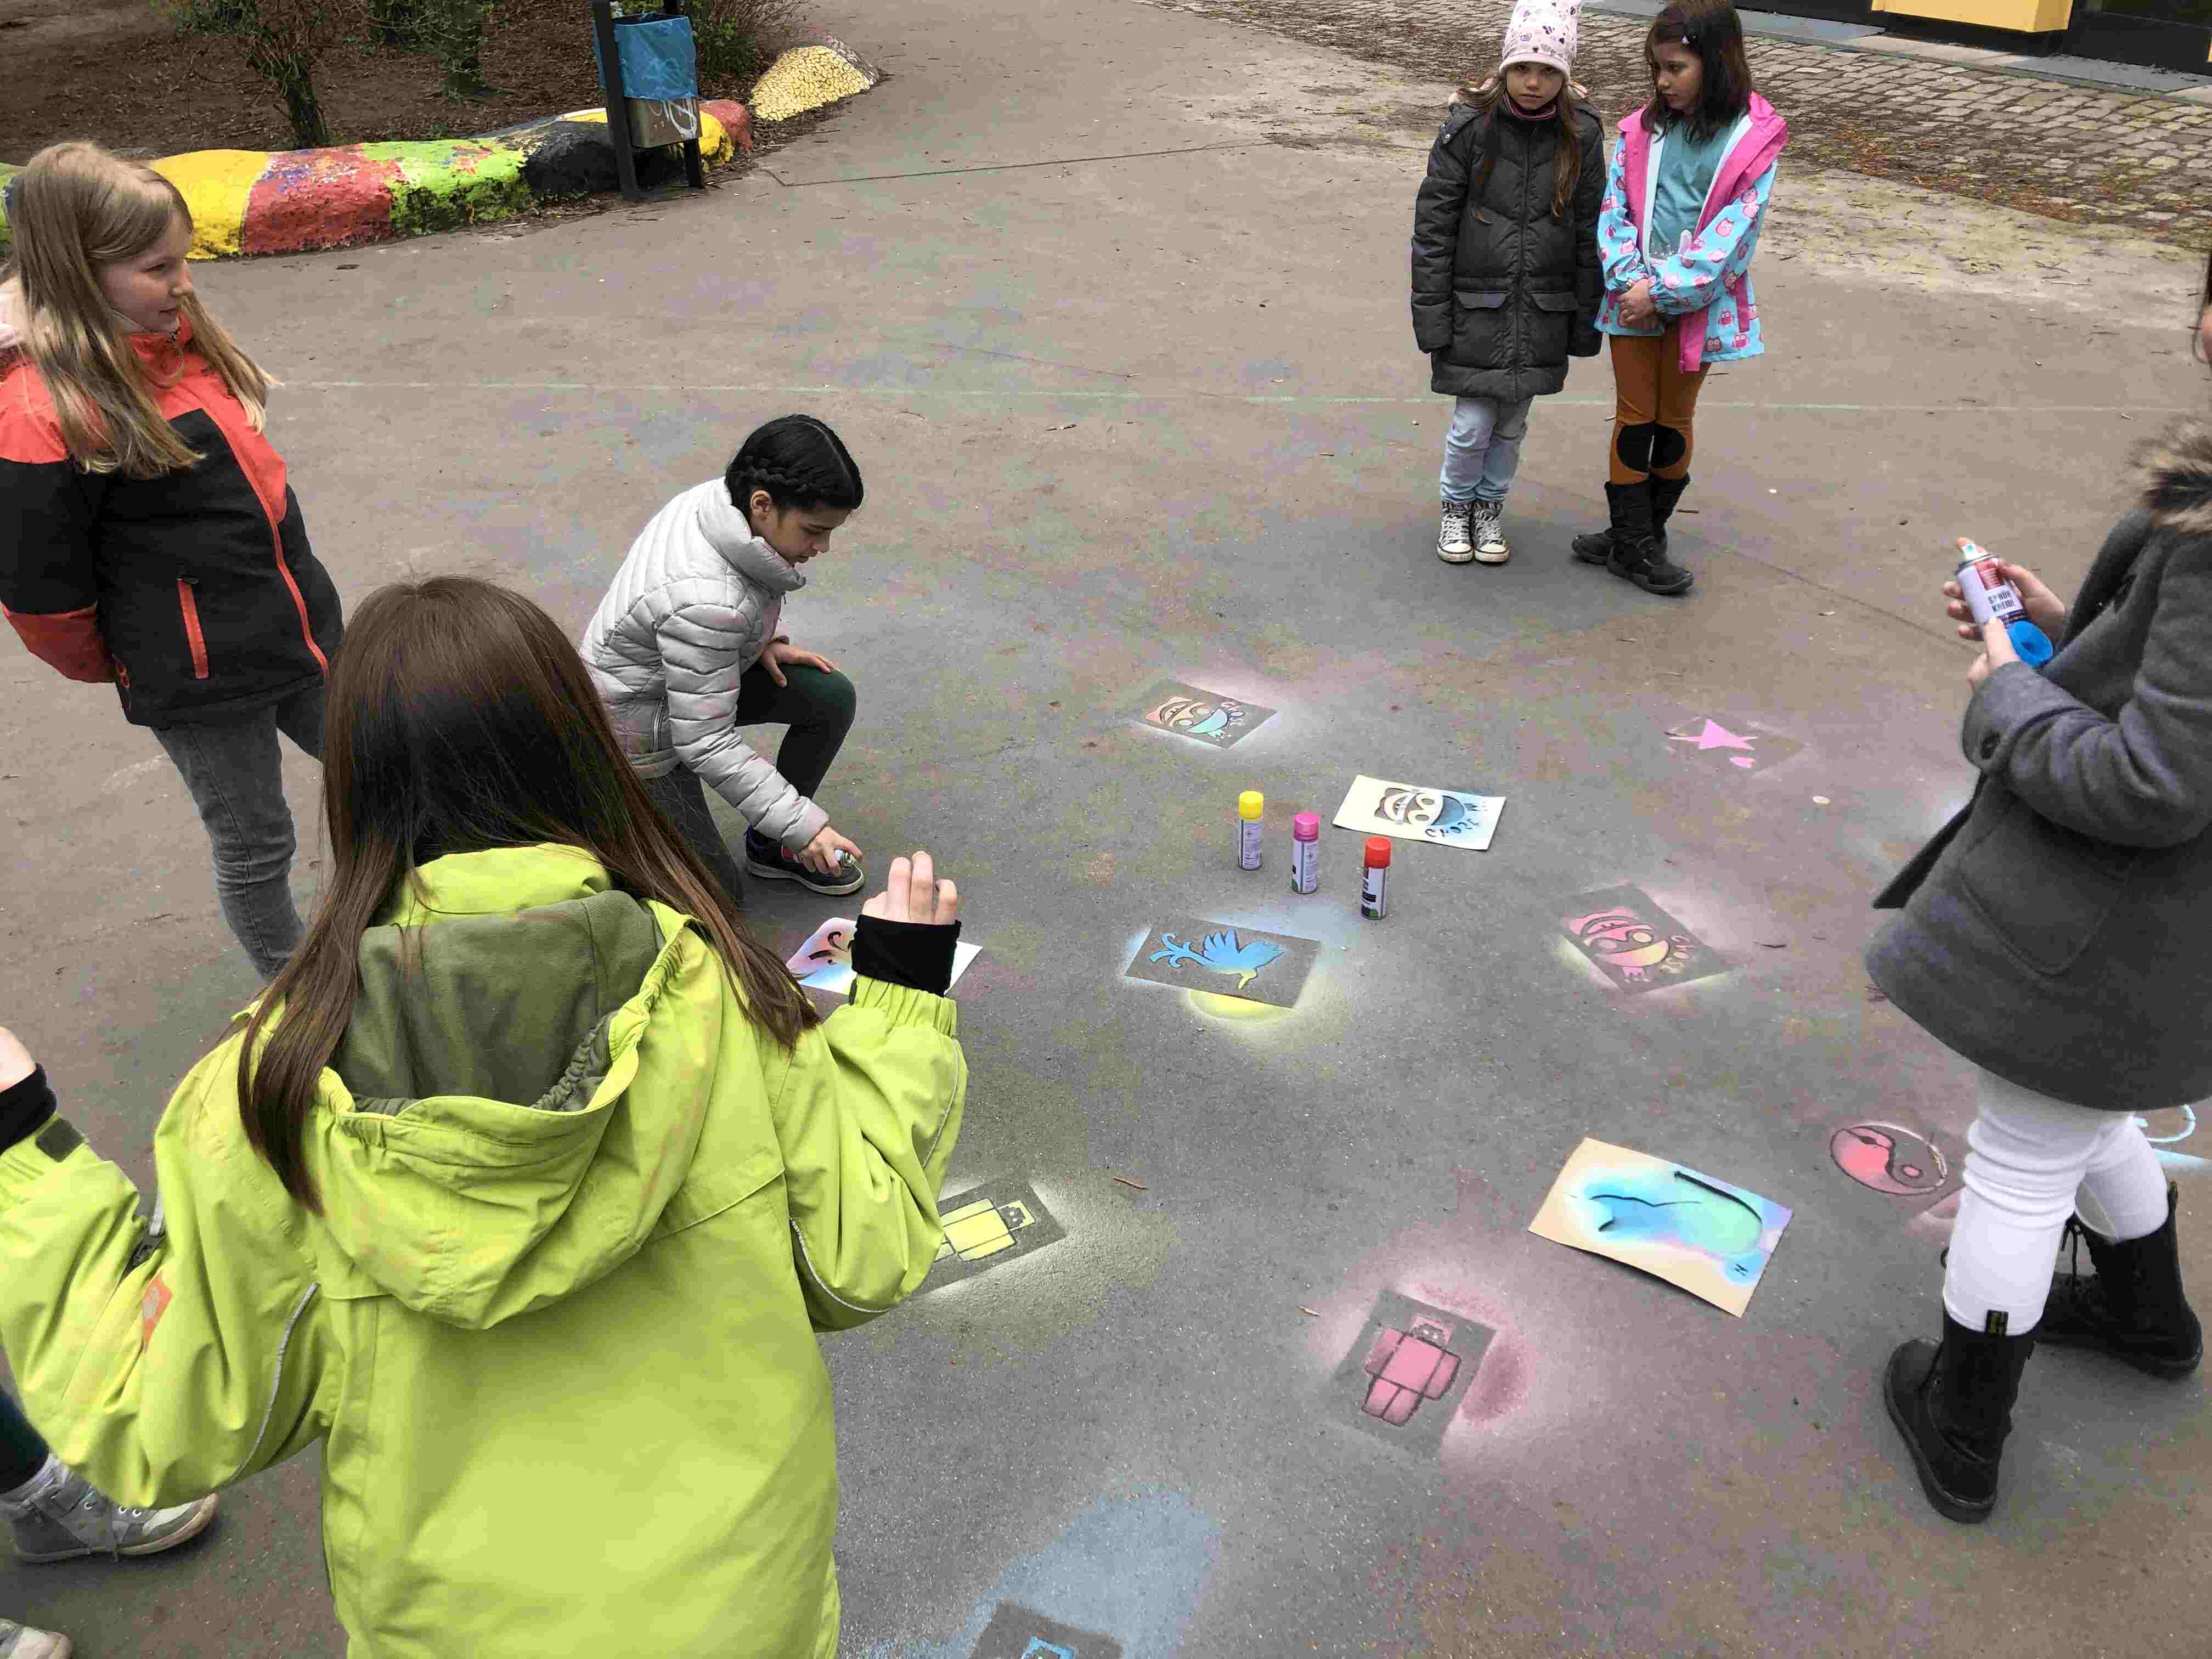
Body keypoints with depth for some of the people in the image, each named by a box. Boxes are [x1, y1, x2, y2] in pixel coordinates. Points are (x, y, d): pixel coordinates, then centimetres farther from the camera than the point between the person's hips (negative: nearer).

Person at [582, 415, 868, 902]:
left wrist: (760, 641, -5)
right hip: (642, 729, -8)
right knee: (720, 893, 1)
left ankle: (772, 844, 14)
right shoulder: (705, 603, -40)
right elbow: (706, 744, -33)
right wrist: (803, 824, -31)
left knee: (833, 697, -2)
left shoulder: (714, 497, -15)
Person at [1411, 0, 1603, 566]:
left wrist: (1586, 320, 3)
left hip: (1541, 309, 2)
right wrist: (1432, 315, -10)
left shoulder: (1582, 136, -3)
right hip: (1476, 306, -2)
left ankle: (1490, 507, 34)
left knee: (1512, 423, 12)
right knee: (1473, 424, -1)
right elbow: (1433, 225, -7)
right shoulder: (1469, 127, -9)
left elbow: (1590, 232, 4)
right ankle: (1456, 506, 26)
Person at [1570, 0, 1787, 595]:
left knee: (1675, 419, 9)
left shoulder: (1754, 138, -8)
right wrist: (1630, 280, -15)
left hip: (1698, 301, -2)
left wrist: (1662, 291, -19)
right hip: (1633, 298, 2)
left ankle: (1641, 538, 21)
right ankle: (1632, 541, 13)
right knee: (1634, 416, 6)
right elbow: (1614, 209, -1)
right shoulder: (1643, 129, 0)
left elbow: (1732, 232, -14)